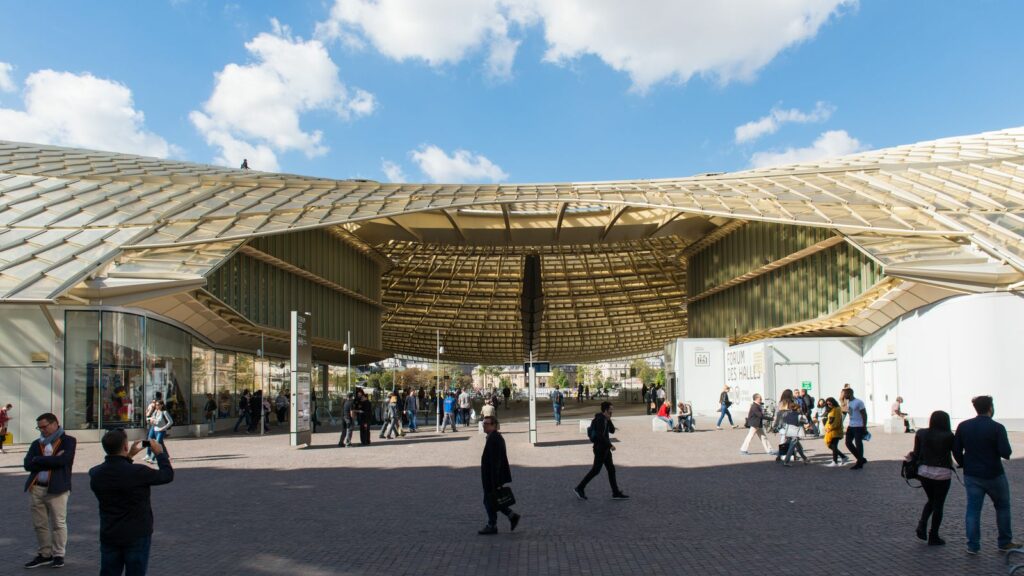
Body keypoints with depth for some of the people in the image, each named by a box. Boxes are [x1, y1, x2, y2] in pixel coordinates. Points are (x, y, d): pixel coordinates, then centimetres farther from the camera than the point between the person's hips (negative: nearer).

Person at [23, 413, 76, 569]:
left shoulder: (68, 441, -1)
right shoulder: (36, 443, 13)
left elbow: (62, 460, -16)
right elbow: (28, 464, 0)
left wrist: (39, 460, -6)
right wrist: (51, 460, -11)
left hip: (57, 488, -5)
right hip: (37, 488, 5)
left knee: (58, 523, 0)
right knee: (39, 524, 11)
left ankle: (58, 555, 11)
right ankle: (44, 554, 23)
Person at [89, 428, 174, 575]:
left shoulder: (95, 474, -7)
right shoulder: (138, 472, -23)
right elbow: (167, 475, -8)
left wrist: (128, 456, 20)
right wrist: (160, 453, 6)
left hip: (109, 536, 5)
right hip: (136, 536, -5)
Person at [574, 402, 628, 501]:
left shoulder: (605, 419, 12)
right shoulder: (600, 419, -18)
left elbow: (612, 431, 13)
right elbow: (600, 436, -25)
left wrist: (609, 420, 1)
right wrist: (610, 445, -21)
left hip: (605, 449, 10)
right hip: (600, 449, -10)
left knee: (611, 469, 9)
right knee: (595, 470, -3)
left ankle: (616, 493, 13)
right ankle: (579, 488, 5)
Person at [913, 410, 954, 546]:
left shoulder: (921, 433, 1)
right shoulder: (948, 436, -10)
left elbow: (916, 453, 4)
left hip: (924, 471, 4)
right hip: (942, 473, -4)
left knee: (931, 500, 23)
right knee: (938, 504, 7)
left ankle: (922, 524, 3)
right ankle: (933, 537, 12)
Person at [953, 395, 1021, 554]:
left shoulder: (963, 426, -1)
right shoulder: (997, 428, -14)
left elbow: (956, 450, 2)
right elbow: (1005, 453, -19)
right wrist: (1005, 453, 3)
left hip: (971, 476, 3)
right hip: (994, 475, -3)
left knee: (973, 509, 6)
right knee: (1002, 507, 17)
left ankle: (972, 546, 6)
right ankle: (1005, 543, 25)